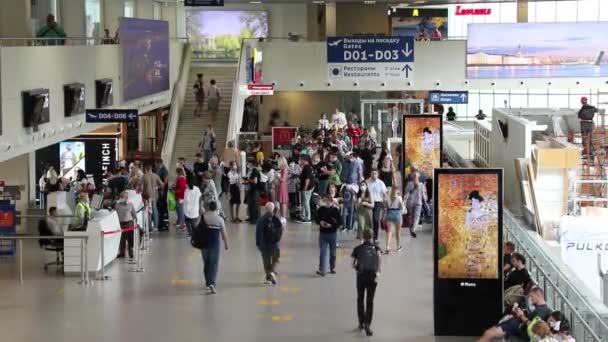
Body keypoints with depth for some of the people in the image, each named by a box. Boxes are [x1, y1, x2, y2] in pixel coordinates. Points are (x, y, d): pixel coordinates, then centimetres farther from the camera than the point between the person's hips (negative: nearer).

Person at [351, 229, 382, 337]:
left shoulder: (358, 249, 5)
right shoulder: (375, 248, 7)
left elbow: (353, 265, 3)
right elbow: (379, 258, -13)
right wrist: (378, 271, -10)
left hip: (361, 275, 0)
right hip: (372, 275, 0)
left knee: (360, 299, 19)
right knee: (370, 302, 4)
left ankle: (361, 323, 22)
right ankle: (367, 324, -9)